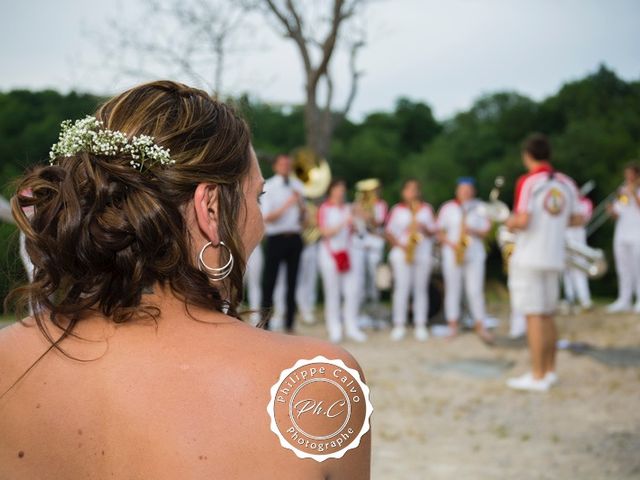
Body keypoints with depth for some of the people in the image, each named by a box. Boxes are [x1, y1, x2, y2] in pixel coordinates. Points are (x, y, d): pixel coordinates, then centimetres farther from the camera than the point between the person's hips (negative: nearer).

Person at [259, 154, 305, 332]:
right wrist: (286, 205, -22)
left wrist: (300, 202, -7)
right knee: (269, 282, -2)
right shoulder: (269, 187, -4)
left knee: (292, 282, 9)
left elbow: (302, 215, 13)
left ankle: (289, 324, 18)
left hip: (294, 237, 5)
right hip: (276, 238, -5)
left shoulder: (297, 185, 10)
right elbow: (267, 217, -12)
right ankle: (264, 325, 5)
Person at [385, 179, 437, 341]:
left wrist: (424, 228, -12)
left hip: (423, 254, 1)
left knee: (421, 289, 2)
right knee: (402, 288, -5)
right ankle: (399, 325, 1)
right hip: (402, 254, -1)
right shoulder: (397, 209, 7)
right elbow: (389, 232, 5)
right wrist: (400, 245, -10)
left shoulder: (427, 209, 12)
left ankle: (420, 325, 6)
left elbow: (433, 232, 10)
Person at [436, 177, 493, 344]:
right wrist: (450, 243, -11)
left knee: (475, 290, -5)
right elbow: (439, 231, 6)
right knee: (453, 289, 2)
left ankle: (480, 326, 2)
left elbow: (485, 231, 7)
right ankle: (453, 326, 8)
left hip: (475, 255, 0)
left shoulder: (480, 208, 8)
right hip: (452, 254, 0)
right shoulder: (447, 207, 5)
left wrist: (473, 231, -13)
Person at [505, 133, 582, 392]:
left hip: (529, 258, -6)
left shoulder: (528, 182, -11)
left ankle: (538, 377, 0)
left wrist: (510, 223, 2)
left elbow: (523, 221, -19)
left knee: (534, 315, -3)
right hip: (554, 258, 6)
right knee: (547, 315, 16)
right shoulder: (566, 183, 7)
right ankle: (550, 371, 23)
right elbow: (577, 219, 11)